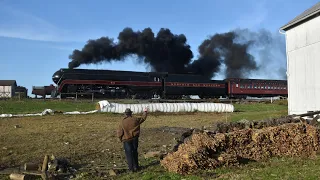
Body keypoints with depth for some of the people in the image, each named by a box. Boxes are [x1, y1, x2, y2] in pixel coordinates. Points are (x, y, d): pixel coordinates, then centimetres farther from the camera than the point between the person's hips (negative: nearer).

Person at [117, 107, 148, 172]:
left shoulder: (122, 122, -13)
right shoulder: (135, 119, -6)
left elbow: (119, 133, -10)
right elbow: (143, 118, 13)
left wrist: (121, 139, 9)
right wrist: (145, 112, 30)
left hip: (127, 140, -3)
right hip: (135, 139, 3)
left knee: (129, 154, 5)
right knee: (135, 153, 18)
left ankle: (131, 168, 7)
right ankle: (136, 167, 26)